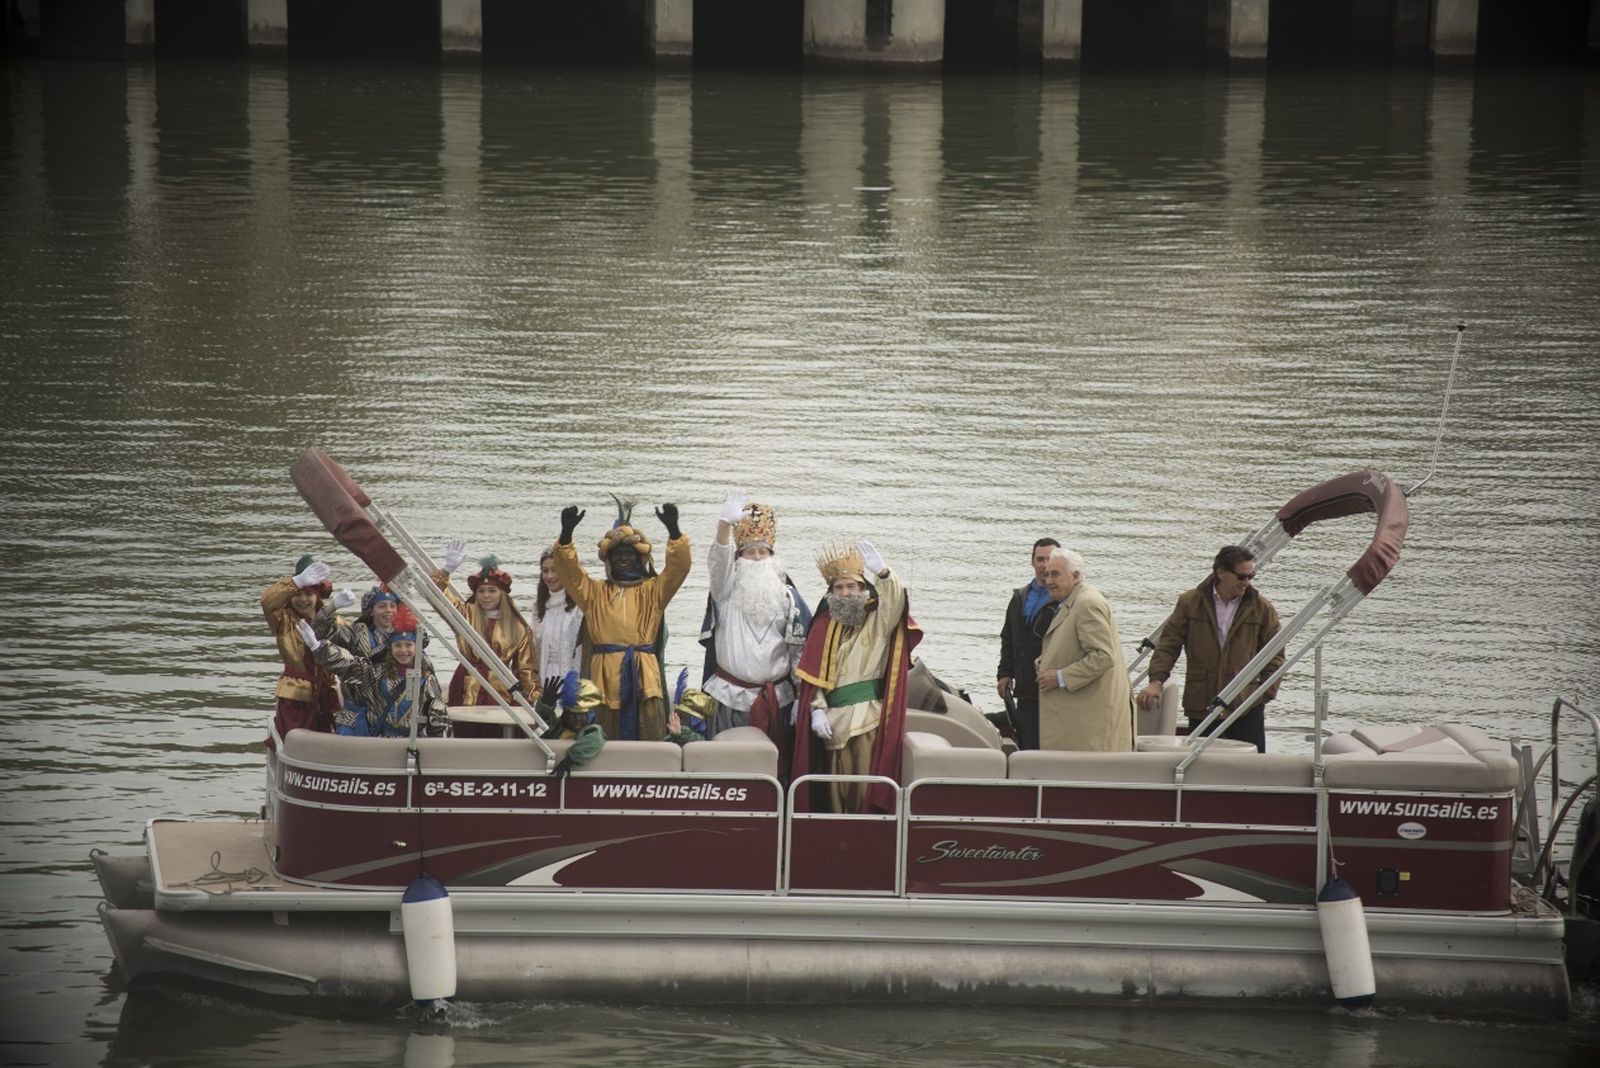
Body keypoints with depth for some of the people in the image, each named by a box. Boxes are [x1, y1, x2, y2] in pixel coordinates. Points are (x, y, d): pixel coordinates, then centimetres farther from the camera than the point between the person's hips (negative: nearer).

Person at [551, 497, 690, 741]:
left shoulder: (652, 590, 14)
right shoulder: (595, 592, 17)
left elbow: (678, 567, 1)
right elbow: (568, 571, 5)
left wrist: (673, 530, -15)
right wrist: (566, 533, -10)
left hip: (644, 675, -1)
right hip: (606, 675, 1)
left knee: (650, 739, -7)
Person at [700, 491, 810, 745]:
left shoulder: (787, 596, 5)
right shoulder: (727, 590, 2)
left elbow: (801, 648, 7)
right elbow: (720, 558, -18)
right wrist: (726, 523, -37)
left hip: (775, 698, 1)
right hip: (731, 695, -1)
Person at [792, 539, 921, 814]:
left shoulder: (878, 622, 4)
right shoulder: (824, 625, 13)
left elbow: (895, 602, -18)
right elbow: (812, 673, 8)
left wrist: (882, 572, -36)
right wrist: (817, 709, -6)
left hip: (869, 717, -3)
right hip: (834, 719, 3)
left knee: (865, 789, -9)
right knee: (836, 789, 3)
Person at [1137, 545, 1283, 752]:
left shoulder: (1262, 609, 4)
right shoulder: (1190, 603, 4)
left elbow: (1274, 655, 9)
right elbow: (1168, 643, 5)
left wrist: (1267, 692, -1)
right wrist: (1156, 681, -8)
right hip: (1200, 706, 1)